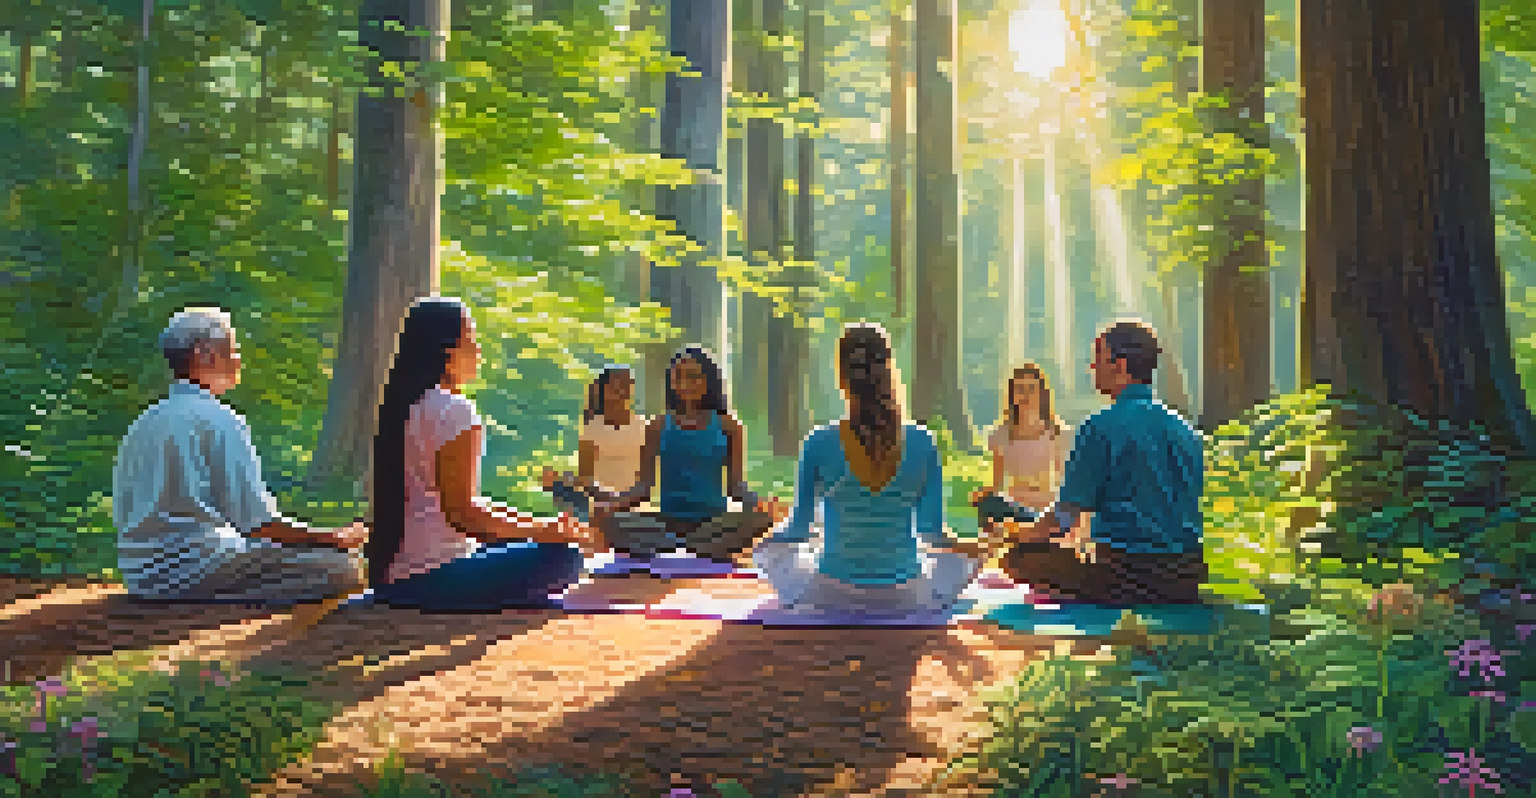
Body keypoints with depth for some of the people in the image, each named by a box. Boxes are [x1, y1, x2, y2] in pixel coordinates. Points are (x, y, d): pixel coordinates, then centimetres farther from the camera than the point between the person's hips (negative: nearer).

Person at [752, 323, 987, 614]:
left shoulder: (818, 445, -14)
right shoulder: (923, 444, -10)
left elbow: (799, 528, -3)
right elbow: (932, 532, -3)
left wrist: (766, 541, 19)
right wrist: (969, 548, 19)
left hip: (831, 596, 0)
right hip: (904, 600, 0)